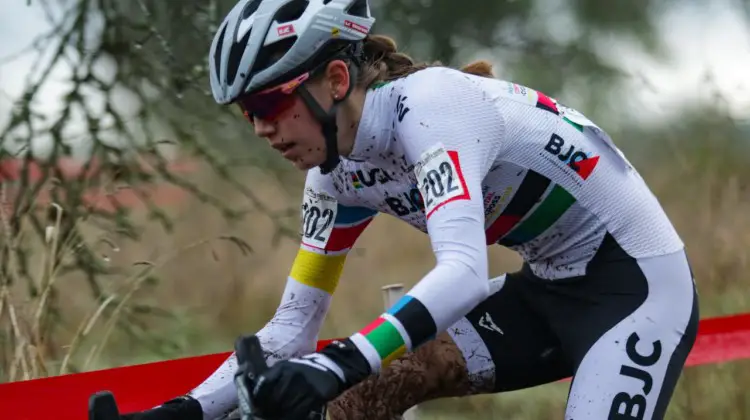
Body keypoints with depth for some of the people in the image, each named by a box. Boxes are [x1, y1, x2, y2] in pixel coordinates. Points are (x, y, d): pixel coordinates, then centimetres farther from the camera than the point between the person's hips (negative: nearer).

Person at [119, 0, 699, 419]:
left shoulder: (428, 107, -26)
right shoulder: (339, 174, -1)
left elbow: (464, 272, -41)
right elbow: (293, 327, 5)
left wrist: (339, 363, -53)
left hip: (639, 283, -8)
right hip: (549, 289, 8)